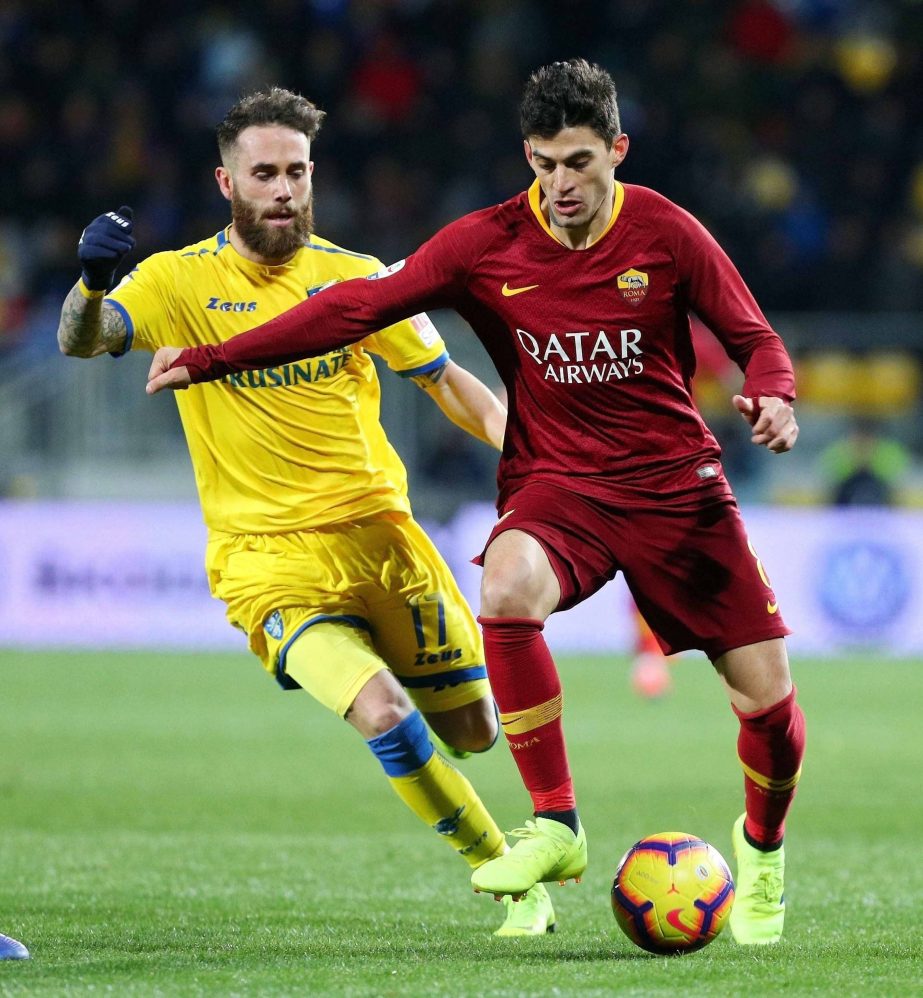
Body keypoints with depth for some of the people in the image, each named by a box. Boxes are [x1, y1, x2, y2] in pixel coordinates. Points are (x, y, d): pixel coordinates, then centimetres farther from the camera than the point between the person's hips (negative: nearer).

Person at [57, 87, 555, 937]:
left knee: (474, 731, 8)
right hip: (269, 563, -3)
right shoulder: (181, 281, -4)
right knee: (384, 714, -25)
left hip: (380, 536, 3)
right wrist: (92, 283, -40)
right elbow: (80, 342, -19)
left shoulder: (356, 278, 2)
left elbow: (448, 382, 9)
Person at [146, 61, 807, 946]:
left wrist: (772, 397, -23)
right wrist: (213, 358, -14)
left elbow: (754, 339, 1)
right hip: (555, 482, 0)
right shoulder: (487, 244, -7)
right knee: (507, 584, -35)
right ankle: (555, 828, -23)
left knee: (767, 696, -5)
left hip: (676, 483, 0)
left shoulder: (666, 234, -8)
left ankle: (762, 846, 30)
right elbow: (363, 306, -8)